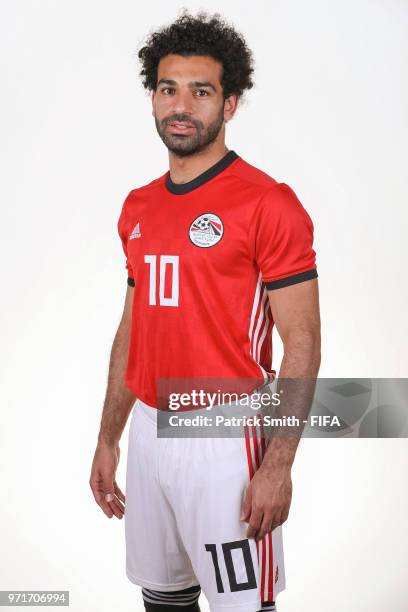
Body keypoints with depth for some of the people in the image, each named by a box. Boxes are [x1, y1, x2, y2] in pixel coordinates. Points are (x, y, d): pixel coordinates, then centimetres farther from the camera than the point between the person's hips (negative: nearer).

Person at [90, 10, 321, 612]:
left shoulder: (268, 204, -11)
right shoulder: (137, 208, 9)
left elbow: (302, 343, -13)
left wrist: (278, 465, -17)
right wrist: (108, 439, 14)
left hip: (225, 438, -6)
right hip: (150, 432, 6)